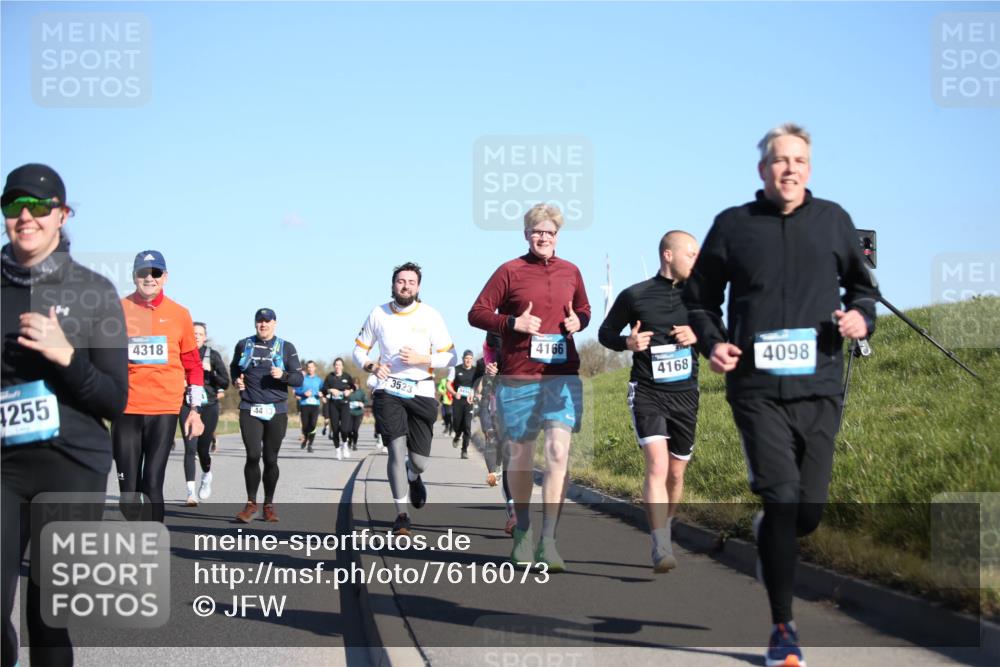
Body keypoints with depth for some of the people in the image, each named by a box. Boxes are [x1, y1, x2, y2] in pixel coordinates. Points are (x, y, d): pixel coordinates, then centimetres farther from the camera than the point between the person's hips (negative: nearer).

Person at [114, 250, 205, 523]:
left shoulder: (179, 314, 6)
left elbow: (193, 364, 12)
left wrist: (195, 410, 9)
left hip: (165, 410, -1)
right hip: (126, 410, 1)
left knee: (152, 484, -7)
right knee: (128, 487, 2)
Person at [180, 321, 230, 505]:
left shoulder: (213, 355, 4)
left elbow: (225, 382, 1)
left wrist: (209, 372, -14)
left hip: (209, 406, 0)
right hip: (188, 405, 0)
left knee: (203, 448, 3)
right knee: (190, 448, -11)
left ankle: (207, 476, 37)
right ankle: (191, 493, -12)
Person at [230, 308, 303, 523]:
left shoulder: (286, 348, 4)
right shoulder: (244, 345, 8)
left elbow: (299, 379, 3)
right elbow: (234, 368, 24)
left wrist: (283, 375, -17)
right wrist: (236, 381, 3)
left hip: (276, 410, 0)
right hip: (250, 410, 0)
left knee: (271, 459, 4)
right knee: (253, 455, -13)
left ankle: (269, 505, 18)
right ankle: (251, 503, 0)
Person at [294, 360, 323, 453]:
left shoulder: (319, 380, 13)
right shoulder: (302, 379, 8)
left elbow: (323, 391, 13)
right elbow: (297, 391, 4)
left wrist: (320, 393, -9)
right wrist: (304, 393, -13)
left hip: (315, 404, 0)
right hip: (304, 404, 0)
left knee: (313, 424, -15)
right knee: (305, 425, 1)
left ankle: (310, 445, -7)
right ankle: (305, 439, 32)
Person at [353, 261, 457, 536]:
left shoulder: (430, 316, -3)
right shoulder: (378, 314, 3)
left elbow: (450, 357, -3)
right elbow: (359, 349, 13)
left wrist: (421, 359, -19)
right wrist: (372, 366, -8)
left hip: (421, 392, 0)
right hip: (389, 390, 0)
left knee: (420, 461, 1)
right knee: (397, 449, -15)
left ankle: (413, 477, 41)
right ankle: (402, 515, -7)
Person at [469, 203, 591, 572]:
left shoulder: (570, 272, 10)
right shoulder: (509, 272, 0)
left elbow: (584, 309, 25)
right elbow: (477, 313, 0)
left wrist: (578, 321, 2)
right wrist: (513, 323, -15)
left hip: (563, 377, 2)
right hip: (518, 378, -2)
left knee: (558, 453, -13)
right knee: (521, 456, 9)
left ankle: (548, 541, -11)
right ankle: (522, 531, 29)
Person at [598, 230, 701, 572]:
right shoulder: (634, 295, -2)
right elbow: (605, 333, 9)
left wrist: (697, 336, -6)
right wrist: (627, 342, -12)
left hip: (685, 394, 4)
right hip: (647, 393, -4)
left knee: (676, 473, 10)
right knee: (657, 465, -20)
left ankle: (663, 534, 31)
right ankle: (661, 549, -22)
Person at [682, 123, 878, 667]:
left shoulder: (833, 220, 9)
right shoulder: (734, 225, 5)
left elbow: (862, 285, 20)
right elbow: (699, 296, 16)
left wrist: (861, 316, -2)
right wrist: (712, 342, -2)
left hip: (819, 387, 2)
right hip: (757, 388, -2)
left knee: (808, 511, 4)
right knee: (782, 498, -13)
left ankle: (767, 533, 42)